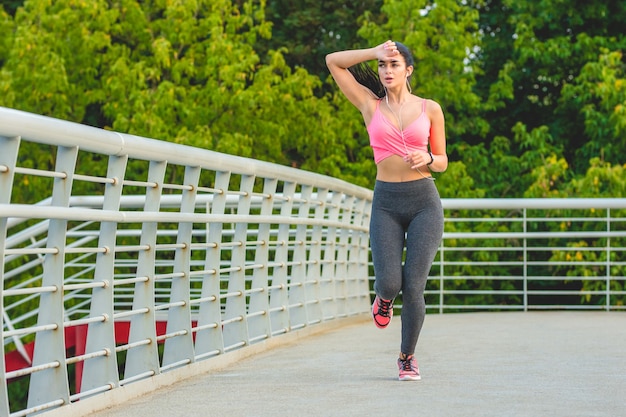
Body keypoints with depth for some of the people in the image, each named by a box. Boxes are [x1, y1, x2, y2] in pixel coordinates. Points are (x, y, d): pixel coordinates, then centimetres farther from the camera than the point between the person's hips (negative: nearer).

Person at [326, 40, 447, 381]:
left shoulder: (429, 109, 6)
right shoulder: (370, 104, 6)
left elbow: (442, 162, 11)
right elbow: (333, 61, 4)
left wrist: (427, 158, -10)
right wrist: (375, 52, 1)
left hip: (424, 202, 0)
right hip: (386, 203, 1)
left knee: (413, 287, -8)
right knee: (389, 283, -14)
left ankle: (407, 356, 16)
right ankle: (384, 296, 27)